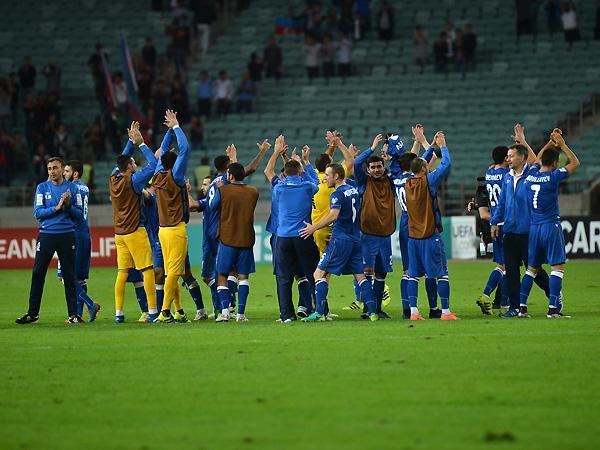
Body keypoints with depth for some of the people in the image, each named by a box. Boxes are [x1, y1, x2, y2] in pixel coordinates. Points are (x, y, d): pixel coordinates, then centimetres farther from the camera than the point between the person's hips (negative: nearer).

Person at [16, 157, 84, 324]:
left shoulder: (72, 188, 6)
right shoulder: (42, 188, 5)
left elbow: (79, 214, 6)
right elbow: (38, 213, -3)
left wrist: (69, 206, -13)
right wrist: (57, 207, -15)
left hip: (67, 235, 0)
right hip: (46, 235, 0)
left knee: (69, 276, 1)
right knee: (37, 274, -1)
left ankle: (73, 314, 6)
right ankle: (32, 313, 4)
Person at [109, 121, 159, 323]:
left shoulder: (114, 179, 6)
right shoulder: (132, 180, -12)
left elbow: (121, 160, 23)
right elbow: (153, 165, -11)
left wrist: (131, 141, 20)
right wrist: (141, 143, -4)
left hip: (119, 233, 7)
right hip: (135, 231, -7)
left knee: (122, 272, 6)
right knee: (147, 270, -4)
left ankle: (118, 313, 2)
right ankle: (152, 311, -8)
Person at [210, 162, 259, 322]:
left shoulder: (222, 191, -8)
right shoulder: (253, 192, 1)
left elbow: (213, 206, 7)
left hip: (226, 239, -2)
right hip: (246, 240, 2)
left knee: (222, 276, 7)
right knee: (243, 276, 7)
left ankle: (225, 310, -7)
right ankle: (241, 313, -1)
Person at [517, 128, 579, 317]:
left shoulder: (531, 175, 5)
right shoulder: (552, 177, -11)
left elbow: (538, 159, 27)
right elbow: (575, 163, 0)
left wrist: (551, 143, 24)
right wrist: (562, 144, 5)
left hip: (533, 228, 6)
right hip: (551, 226, -6)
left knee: (532, 268, 14)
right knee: (557, 267, -4)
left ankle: (521, 305, 10)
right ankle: (553, 308, -11)